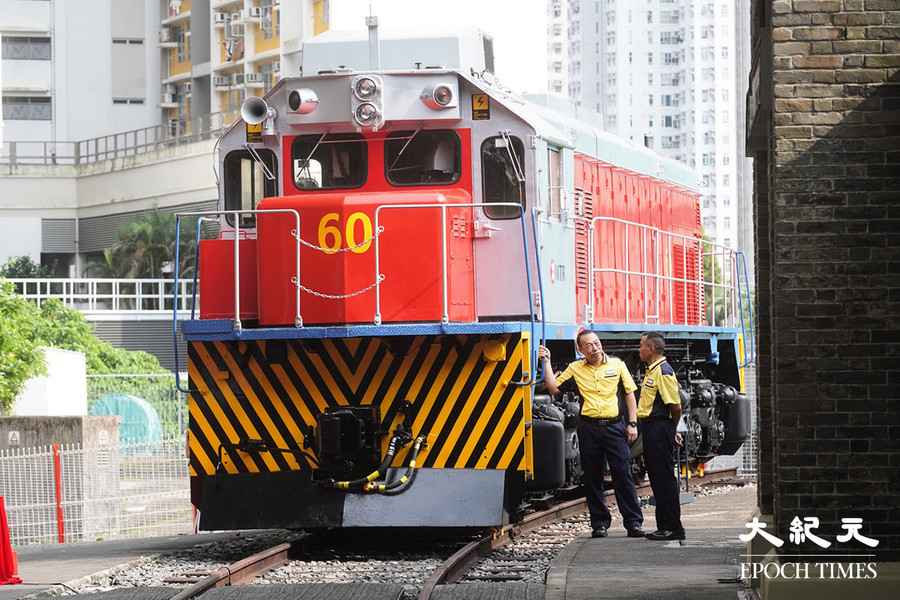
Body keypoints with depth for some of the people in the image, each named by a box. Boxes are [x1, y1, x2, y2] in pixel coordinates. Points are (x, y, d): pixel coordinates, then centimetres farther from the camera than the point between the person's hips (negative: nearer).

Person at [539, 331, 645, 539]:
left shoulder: (617, 365, 6)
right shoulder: (575, 368, 8)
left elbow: (630, 394, 10)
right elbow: (553, 387, 4)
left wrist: (632, 424, 3)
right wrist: (547, 362, -2)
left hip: (614, 426, -1)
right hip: (589, 427, 1)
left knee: (623, 475, -4)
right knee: (592, 478, 5)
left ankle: (634, 522, -2)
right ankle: (599, 523, 12)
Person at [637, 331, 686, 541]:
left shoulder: (663, 372, -16)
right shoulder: (652, 371, 16)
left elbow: (676, 406, -19)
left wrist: (671, 430, -5)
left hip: (659, 428, -10)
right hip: (651, 429, 10)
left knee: (664, 479, -7)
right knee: (657, 479, 12)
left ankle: (672, 528, -5)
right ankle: (665, 526, 17)